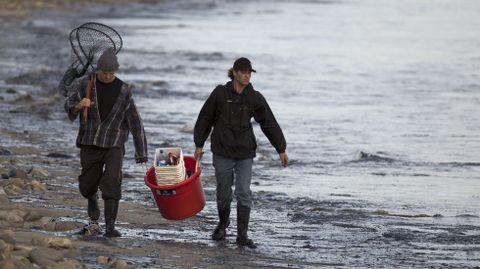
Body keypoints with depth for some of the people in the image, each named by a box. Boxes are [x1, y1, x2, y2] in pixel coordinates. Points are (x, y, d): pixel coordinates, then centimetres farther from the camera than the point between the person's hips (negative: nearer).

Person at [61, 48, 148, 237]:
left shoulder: (123, 90, -2)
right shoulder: (84, 85, -2)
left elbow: (134, 121, 0)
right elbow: (69, 107, -10)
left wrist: (141, 152, -1)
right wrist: (79, 106, -36)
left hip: (114, 144, -1)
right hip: (90, 143, 1)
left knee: (112, 183, -17)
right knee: (87, 186, 9)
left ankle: (110, 227, -16)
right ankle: (94, 217, 40)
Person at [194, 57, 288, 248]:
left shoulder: (255, 98, 1)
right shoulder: (220, 93, -4)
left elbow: (270, 123, 5)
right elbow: (205, 118, 3)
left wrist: (281, 149, 4)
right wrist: (199, 145, 3)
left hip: (245, 153, 1)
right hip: (222, 152, -1)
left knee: (244, 193, -8)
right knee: (223, 192, 10)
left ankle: (242, 235, -6)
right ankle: (222, 225, 35)